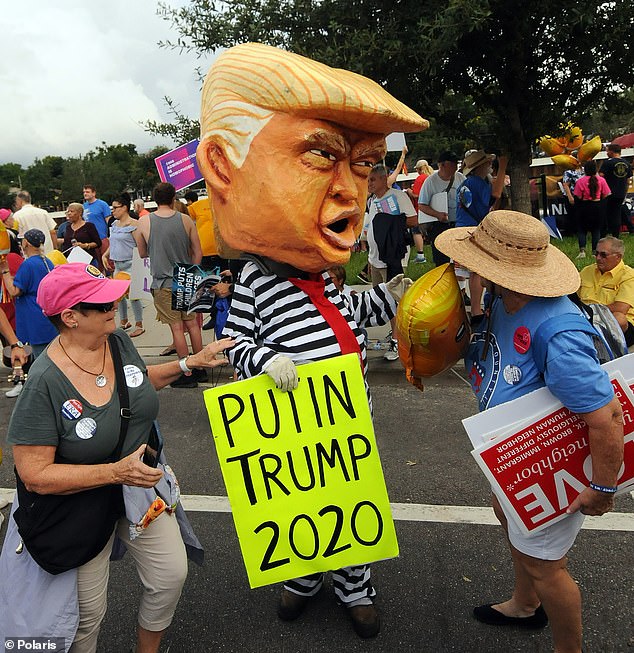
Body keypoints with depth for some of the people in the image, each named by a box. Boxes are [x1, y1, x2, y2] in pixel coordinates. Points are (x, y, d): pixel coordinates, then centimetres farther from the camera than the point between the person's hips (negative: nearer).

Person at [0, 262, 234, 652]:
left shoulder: (119, 341, -11)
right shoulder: (44, 383, -29)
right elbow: (34, 474, -26)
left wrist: (190, 363, 2)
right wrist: (116, 472, -33)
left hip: (141, 486, 6)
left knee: (172, 576, 14)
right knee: (88, 611, 13)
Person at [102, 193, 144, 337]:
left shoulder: (133, 225, -11)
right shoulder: (115, 225, 14)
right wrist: (105, 255, 10)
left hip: (130, 264, -8)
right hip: (117, 264, 8)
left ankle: (139, 325, 6)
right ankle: (124, 322, 28)